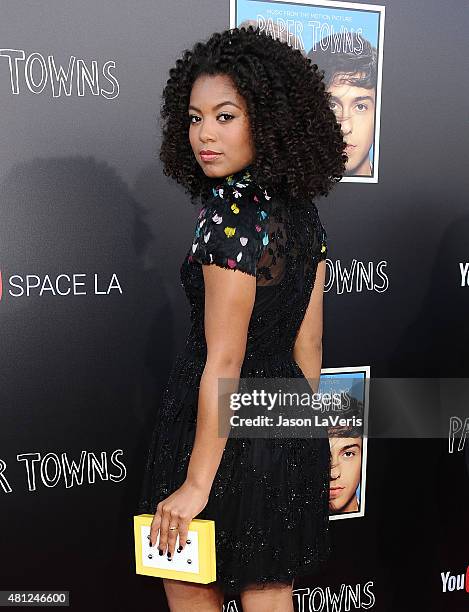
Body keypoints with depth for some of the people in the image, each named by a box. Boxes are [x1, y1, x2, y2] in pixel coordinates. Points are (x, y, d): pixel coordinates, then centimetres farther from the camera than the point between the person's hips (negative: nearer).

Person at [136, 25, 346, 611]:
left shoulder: (228, 216, -22)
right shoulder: (303, 212, 4)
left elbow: (223, 363, -23)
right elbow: (308, 345, 7)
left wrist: (197, 482, -16)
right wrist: (296, 442, 17)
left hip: (229, 429, -8)